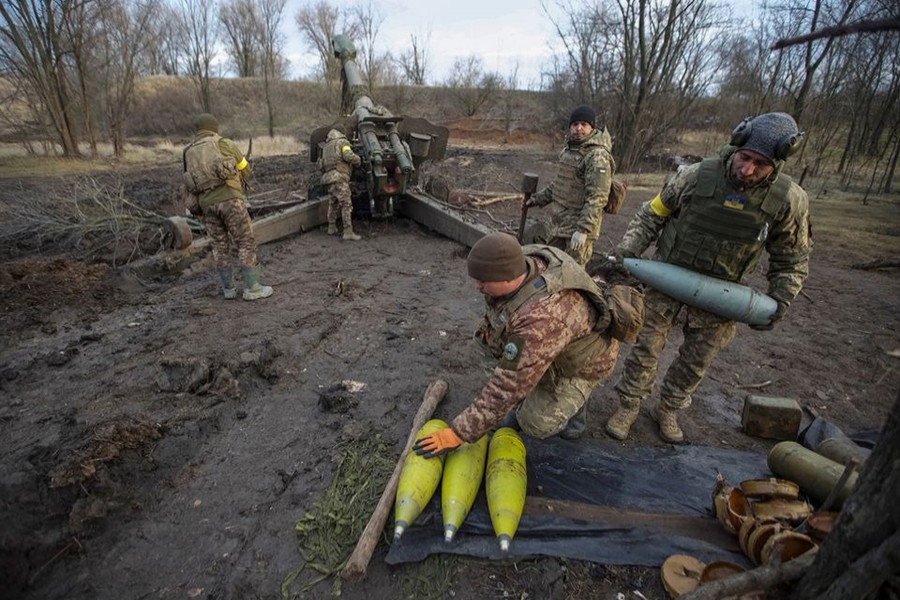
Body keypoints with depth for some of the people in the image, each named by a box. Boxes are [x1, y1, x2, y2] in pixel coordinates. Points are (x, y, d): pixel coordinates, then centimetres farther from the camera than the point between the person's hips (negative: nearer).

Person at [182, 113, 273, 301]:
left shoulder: (188, 152, 18)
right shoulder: (224, 143, 7)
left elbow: (191, 183, 19)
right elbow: (246, 171, 13)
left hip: (207, 204, 5)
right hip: (229, 199, -4)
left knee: (220, 246, 15)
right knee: (246, 243, 1)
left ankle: (229, 288, 18)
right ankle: (252, 288, 0)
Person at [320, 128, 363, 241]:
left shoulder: (326, 147, 26)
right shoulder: (343, 142, 5)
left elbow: (321, 166, 21)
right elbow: (348, 156, -15)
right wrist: (358, 160, 2)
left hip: (329, 178, 8)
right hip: (339, 177, -8)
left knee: (333, 204, 21)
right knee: (346, 205, -10)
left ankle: (332, 228, 29)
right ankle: (348, 232, -16)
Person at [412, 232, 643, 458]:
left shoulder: (542, 320, -45)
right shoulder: (524, 260, -23)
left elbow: (507, 387, -40)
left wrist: (458, 432, -33)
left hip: (583, 357, -7)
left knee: (535, 423, -14)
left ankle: (574, 401, 18)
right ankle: (527, 400, 10)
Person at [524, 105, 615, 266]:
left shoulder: (598, 157, -17)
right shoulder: (569, 149, 12)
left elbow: (597, 198, -23)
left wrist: (583, 230, -28)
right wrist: (538, 198, 21)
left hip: (577, 227, -9)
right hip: (556, 222, 9)